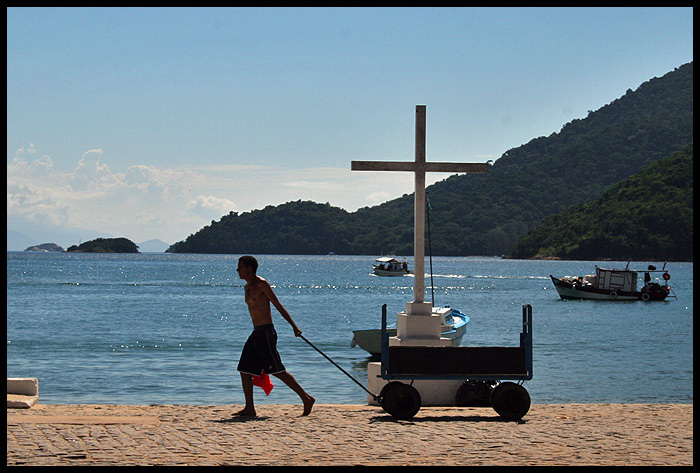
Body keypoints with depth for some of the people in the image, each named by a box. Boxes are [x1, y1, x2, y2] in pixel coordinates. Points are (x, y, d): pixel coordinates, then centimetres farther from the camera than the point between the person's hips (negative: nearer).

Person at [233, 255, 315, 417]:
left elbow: (278, 305, -11)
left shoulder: (261, 284, -9)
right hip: (256, 333, 9)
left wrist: (293, 326, -16)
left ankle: (306, 398, -5)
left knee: (277, 370, -10)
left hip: (266, 332, -9)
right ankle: (249, 408, 8)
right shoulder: (248, 287, 18)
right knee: (244, 369, 5)